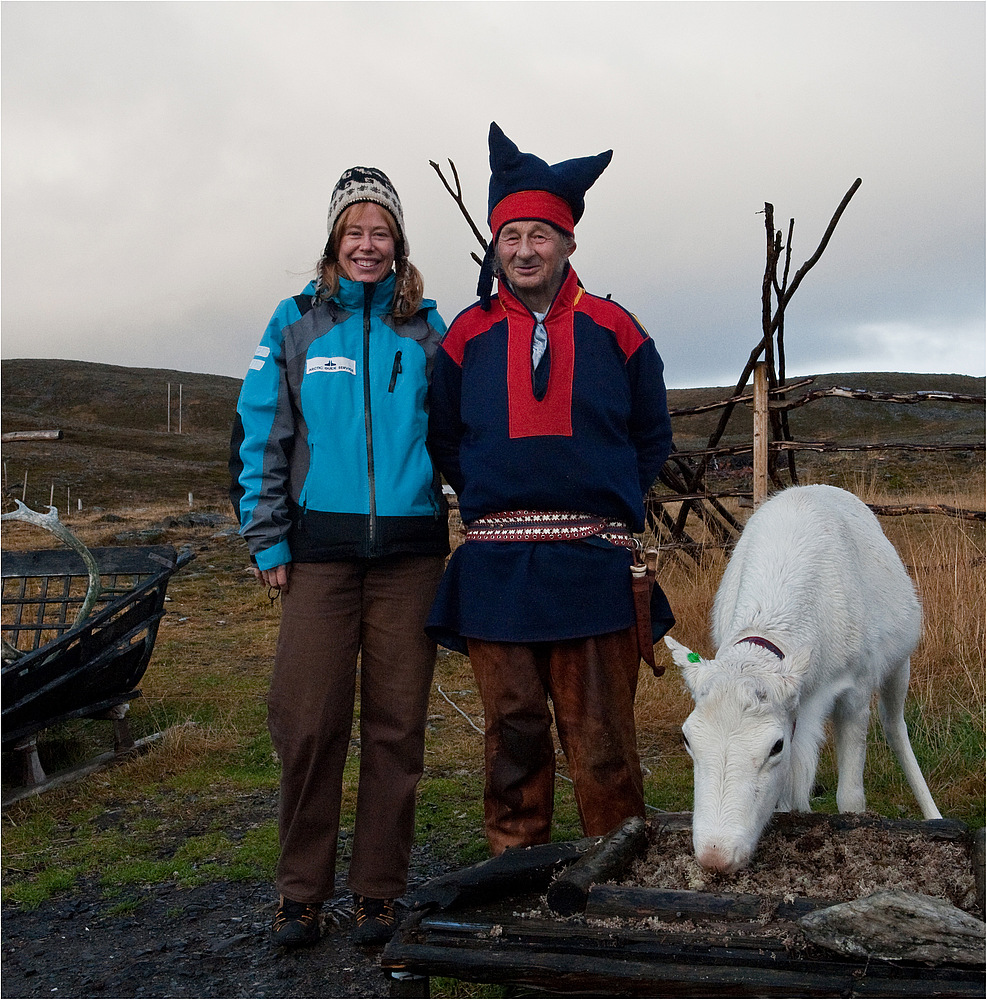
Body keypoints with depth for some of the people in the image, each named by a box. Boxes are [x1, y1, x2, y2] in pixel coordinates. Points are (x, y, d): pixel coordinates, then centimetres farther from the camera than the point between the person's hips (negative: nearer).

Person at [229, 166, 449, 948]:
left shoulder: (425, 330, 11)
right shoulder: (297, 324, 8)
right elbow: (259, 434, 6)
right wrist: (267, 539, 1)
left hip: (409, 548, 1)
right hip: (321, 546, -1)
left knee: (396, 722, 4)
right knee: (307, 720, -3)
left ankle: (380, 890, 18)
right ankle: (302, 890, 14)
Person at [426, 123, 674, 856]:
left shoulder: (614, 330, 6)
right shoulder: (468, 336, 8)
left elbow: (652, 438, 14)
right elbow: (443, 439, 17)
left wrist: (612, 506, 6)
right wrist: (491, 498, 9)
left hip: (594, 564, -1)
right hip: (497, 566, 1)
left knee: (601, 731, 1)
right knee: (513, 726, 8)